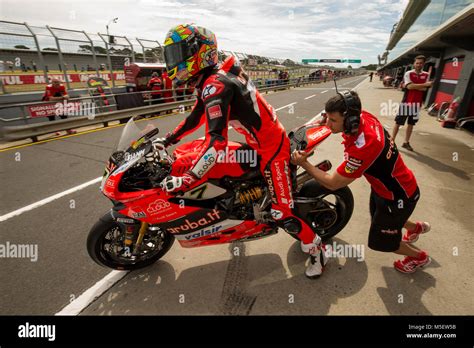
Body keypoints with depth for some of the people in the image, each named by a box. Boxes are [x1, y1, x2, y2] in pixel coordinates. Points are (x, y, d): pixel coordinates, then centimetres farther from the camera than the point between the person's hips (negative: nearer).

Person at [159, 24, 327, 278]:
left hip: (271, 147, -10)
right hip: (258, 142, 10)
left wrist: (186, 180, -35)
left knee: (282, 214, -6)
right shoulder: (210, 78, 7)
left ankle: (316, 248, 18)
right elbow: (197, 116, 17)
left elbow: (216, 141, -36)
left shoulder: (214, 85, -24)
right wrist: (167, 139, 19)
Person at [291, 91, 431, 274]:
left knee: (379, 241, 12)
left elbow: (333, 183, -31)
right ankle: (417, 227, 61)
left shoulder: (362, 149, -42)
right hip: (386, 184, 8)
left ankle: (418, 256, 42)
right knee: (378, 217, 33)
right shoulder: (363, 116, -18)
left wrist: (304, 163, -28)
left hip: (398, 197, -8)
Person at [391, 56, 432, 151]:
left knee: (411, 124, 9)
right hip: (406, 102, -3)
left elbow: (425, 89, -5)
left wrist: (414, 86, -14)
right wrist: (424, 85, -18)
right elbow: (409, 86, -18)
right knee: (398, 122, 0)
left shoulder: (426, 75, 5)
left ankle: (406, 142, 17)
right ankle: (392, 140, 8)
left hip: (417, 103, 4)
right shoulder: (408, 73, -4)